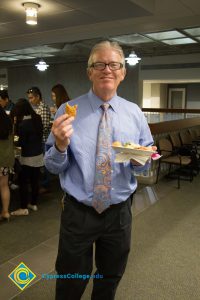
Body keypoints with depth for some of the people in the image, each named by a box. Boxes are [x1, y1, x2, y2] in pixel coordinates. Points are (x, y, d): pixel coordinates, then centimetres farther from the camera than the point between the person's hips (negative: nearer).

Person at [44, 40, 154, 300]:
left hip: (119, 212, 2)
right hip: (78, 212, -2)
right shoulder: (68, 111, -6)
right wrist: (61, 146, -25)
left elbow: (145, 164, 6)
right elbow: (52, 166, -4)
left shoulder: (134, 113, 1)